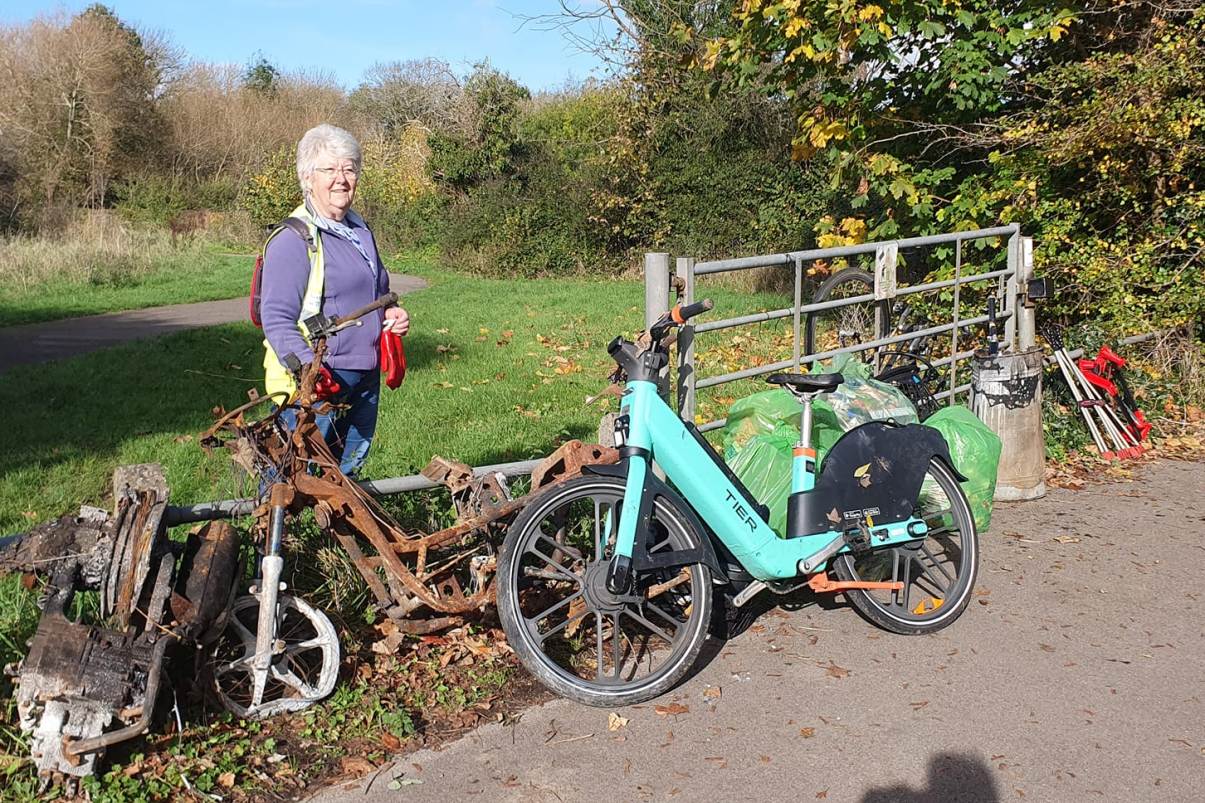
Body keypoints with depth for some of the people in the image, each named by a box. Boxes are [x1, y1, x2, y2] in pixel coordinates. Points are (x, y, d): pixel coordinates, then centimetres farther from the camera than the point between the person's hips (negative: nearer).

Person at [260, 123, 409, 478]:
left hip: (365, 378, 8)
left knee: (348, 472, 19)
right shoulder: (293, 239, -13)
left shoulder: (359, 230, 13)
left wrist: (391, 314, 6)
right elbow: (277, 321, -18)